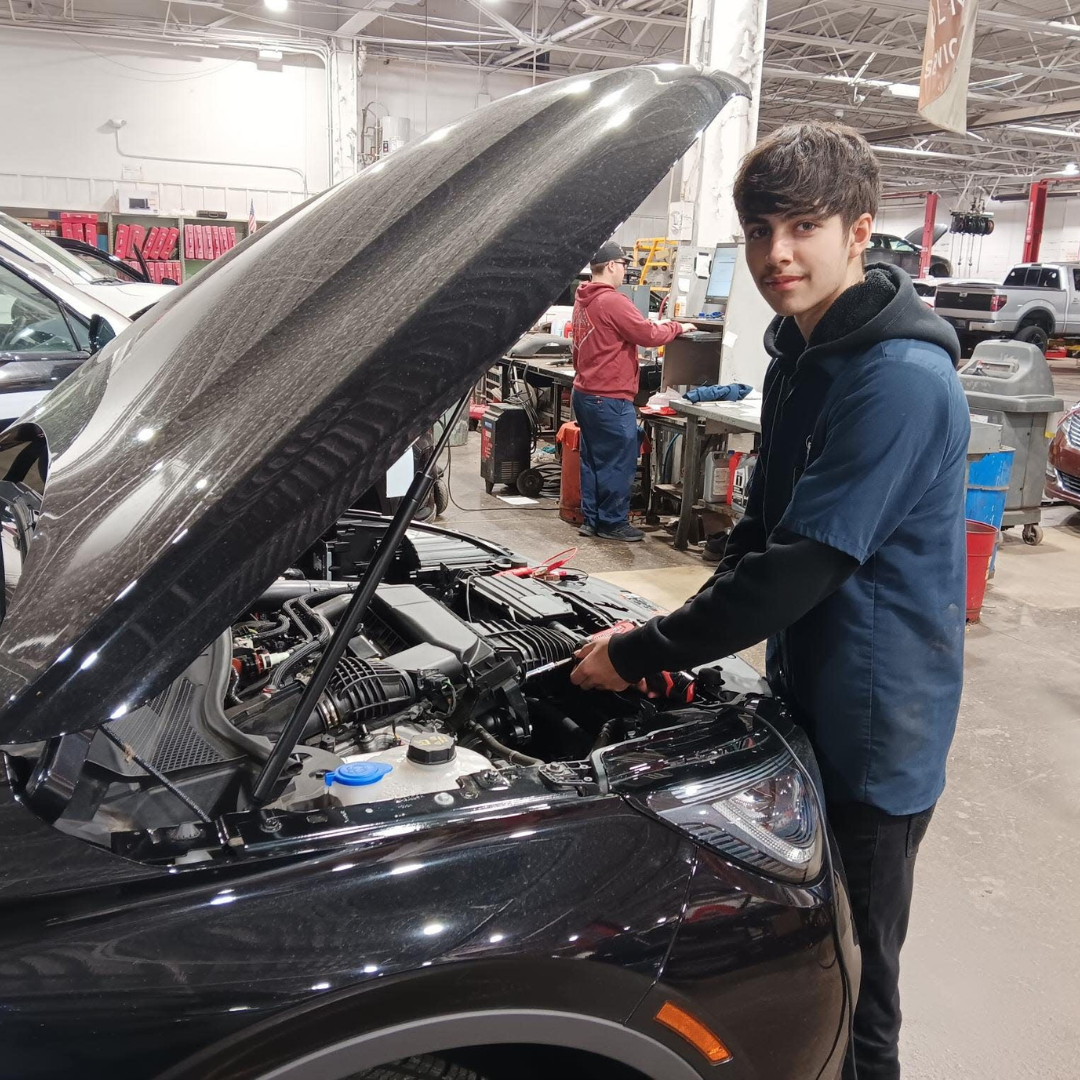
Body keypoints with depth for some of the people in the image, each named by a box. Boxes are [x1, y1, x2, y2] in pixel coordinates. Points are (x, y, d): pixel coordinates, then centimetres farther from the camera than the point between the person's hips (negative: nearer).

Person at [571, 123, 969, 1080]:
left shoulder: (901, 380, -24)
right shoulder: (801, 354, 7)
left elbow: (804, 565, -27)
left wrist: (640, 654, -19)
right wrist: (685, 634, 0)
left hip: (874, 732, -9)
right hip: (807, 697, 9)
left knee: (851, 993, 10)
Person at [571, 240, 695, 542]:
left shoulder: (583, 300, 11)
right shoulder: (613, 301, -17)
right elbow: (648, 335, -15)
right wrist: (677, 327, -2)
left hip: (585, 392, 10)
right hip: (610, 398, -10)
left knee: (593, 459, 14)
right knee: (619, 462, -1)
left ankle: (591, 519, 19)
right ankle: (612, 523, 6)